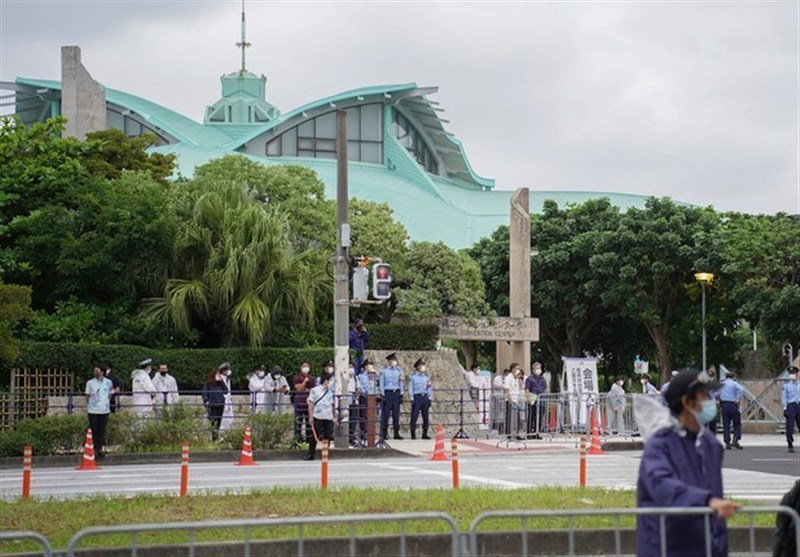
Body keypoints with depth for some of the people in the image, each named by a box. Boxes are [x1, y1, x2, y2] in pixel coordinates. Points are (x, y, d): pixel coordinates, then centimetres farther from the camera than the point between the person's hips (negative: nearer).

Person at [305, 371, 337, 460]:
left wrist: (334, 417, 13)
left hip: (329, 417, 3)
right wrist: (311, 416, -4)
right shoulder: (314, 390, 0)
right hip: (318, 417, -3)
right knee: (315, 436, -3)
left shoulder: (331, 391, 10)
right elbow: (310, 404, 2)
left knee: (327, 436, 2)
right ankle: (310, 455, 5)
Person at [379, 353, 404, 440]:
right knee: (386, 413, -5)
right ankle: (384, 433, -2)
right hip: (387, 393, -3)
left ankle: (396, 433, 8)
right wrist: (382, 395, -6)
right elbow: (381, 383, 1)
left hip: (396, 393, 3)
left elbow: (401, 383, 13)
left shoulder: (399, 371, 10)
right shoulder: (384, 371, 1)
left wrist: (401, 395, 7)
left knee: (396, 414, 3)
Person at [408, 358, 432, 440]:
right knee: (414, 416, -5)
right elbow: (410, 388, 0)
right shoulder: (412, 377, 2)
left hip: (425, 397, 4)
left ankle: (425, 434, 7)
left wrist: (429, 399, 7)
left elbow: (429, 388, 15)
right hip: (416, 397, -4)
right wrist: (412, 400, -6)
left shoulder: (426, 377, 14)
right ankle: (413, 434, 0)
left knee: (425, 417, 2)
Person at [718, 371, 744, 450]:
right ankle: (735, 440, -9)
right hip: (732, 405, -3)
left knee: (726, 425, 6)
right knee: (737, 424, 5)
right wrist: (738, 400, -13)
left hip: (724, 406, 4)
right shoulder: (734, 384, -1)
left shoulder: (721, 385, 13)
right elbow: (741, 390, -19)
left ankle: (727, 443, 3)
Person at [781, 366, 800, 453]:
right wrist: (785, 408, -8)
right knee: (790, 427, -4)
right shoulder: (786, 385, 4)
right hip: (790, 406, -2)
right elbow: (784, 397, 1)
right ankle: (790, 445, 1)